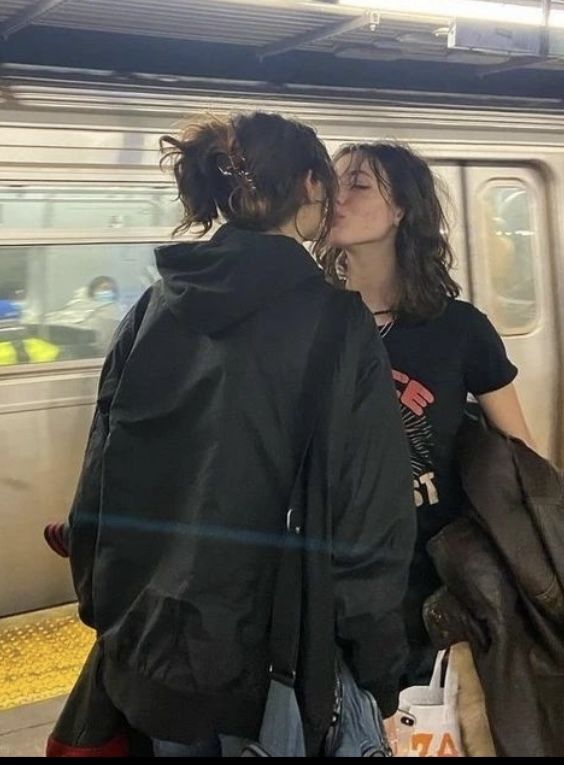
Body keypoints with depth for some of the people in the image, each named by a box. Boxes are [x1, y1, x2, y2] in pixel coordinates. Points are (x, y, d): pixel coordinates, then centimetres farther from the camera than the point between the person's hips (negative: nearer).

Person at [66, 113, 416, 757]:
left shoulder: (153, 310, -1)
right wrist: (380, 679, -4)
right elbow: (372, 517, -14)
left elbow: (99, 483, 3)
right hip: (269, 654, -3)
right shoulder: (338, 324, -13)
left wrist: (106, 611, 15)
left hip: (151, 650, 4)